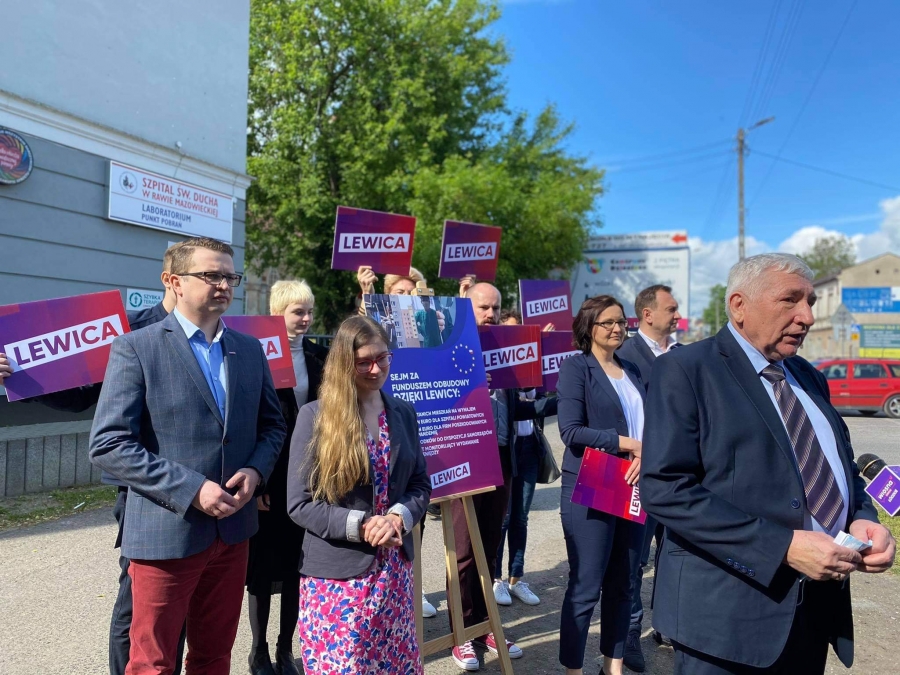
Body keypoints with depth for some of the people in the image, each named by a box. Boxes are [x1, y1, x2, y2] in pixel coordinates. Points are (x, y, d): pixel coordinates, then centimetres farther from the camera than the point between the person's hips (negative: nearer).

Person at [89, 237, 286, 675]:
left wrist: (255, 471, -7)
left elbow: (272, 424, 12)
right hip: (165, 532, -4)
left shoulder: (250, 349, 7)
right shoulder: (136, 348, -9)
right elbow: (107, 445, -14)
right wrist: (191, 489, -20)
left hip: (233, 530, 4)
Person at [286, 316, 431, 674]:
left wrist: (398, 518, -13)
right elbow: (299, 504, -10)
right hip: (337, 573, -4)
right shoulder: (315, 416, -10)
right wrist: (361, 525, -20)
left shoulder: (403, 412, 3)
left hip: (394, 568, 4)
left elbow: (421, 485, 6)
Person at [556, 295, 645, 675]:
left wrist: (645, 454, -10)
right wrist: (629, 444, -15)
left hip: (631, 489, 6)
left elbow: (647, 423, 11)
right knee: (585, 589, 1)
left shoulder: (632, 371, 14)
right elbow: (571, 431, -15)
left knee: (621, 585, 14)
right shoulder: (575, 367, -6)